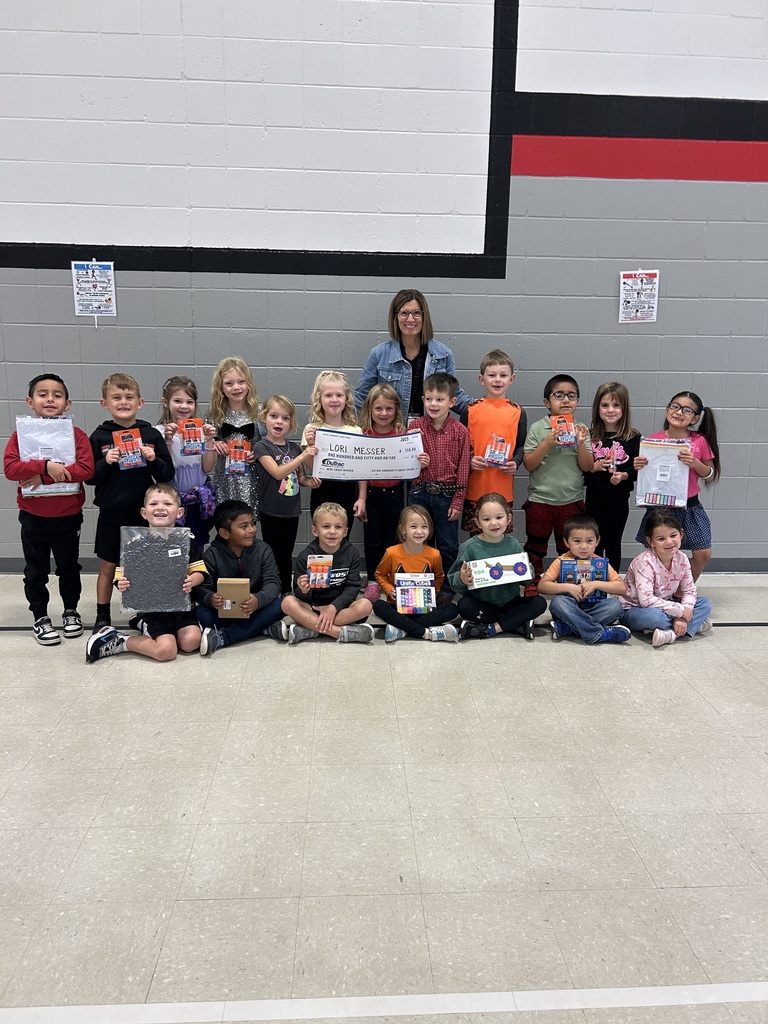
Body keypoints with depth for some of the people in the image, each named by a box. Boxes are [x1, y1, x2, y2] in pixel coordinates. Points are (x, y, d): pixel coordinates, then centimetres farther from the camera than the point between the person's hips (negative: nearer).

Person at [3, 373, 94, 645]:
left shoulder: (77, 435, -6)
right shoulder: (20, 435, -3)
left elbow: (86, 469, -18)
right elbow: (10, 468, -16)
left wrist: (45, 477, -22)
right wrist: (45, 465, -30)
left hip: (68, 517, 0)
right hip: (33, 518, 1)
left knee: (69, 567, 14)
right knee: (36, 571, 10)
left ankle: (71, 611, 33)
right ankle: (40, 618, 25)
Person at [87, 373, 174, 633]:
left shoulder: (152, 435, -1)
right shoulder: (99, 437, -1)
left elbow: (167, 474, 0)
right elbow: (89, 476, 0)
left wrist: (153, 459, -17)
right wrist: (105, 462, -17)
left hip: (144, 512, 0)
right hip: (111, 514, 0)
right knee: (107, 566, 11)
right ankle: (102, 617, 25)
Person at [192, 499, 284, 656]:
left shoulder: (263, 550, -8)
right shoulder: (212, 555, -10)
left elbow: (273, 582, -17)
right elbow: (200, 588, -16)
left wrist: (259, 600, -40)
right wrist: (211, 598, -41)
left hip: (254, 610, 1)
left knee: (278, 606, -29)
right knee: (200, 613, -30)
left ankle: (221, 638, -30)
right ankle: (263, 629, -23)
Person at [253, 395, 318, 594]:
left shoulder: (294, 447, 8)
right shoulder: (262, 447, -8)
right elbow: (278, 472, -22)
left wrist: (309, 481, -6)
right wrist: (303, 456, -29)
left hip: (292, 511, 5)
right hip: (271, 513, -5)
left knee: (287, 557, 15)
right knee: (274, 557, 2)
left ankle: (286, 596, 25)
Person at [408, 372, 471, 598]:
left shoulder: (460, 431, -7)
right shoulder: (416, 425, 0)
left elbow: (463, 469, -5)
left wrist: (458, 502, -6)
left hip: (447, 495, -2)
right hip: (419, 493, 2)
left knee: (448, 546, 9)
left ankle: (446, 588, 24)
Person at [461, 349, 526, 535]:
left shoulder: (518, 413, 5)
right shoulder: (471, 410, 1)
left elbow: (521, 446, 10)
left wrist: (515, 463, -9)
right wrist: (469, 460, -12)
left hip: (504, 489, 1)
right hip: (475, 487, -1)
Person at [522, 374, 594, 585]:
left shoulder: (580, 430, 2)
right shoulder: (538, 428, -5)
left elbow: (587, 467, -2)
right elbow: (529, 464, -10)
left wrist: (580, 444, -17)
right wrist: (547, 443, -22)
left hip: (572, 500, 2)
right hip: (540, 499, -2)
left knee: (570, 549, 15)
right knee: (535, 547, 11)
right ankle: (533, 583, 27)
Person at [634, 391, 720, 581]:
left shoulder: (700, 442, -4)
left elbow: (710, 476, 1)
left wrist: (695, 463, -18)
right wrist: (638, 466, -16)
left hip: (689, 506, 1)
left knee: (703, 554, 1)